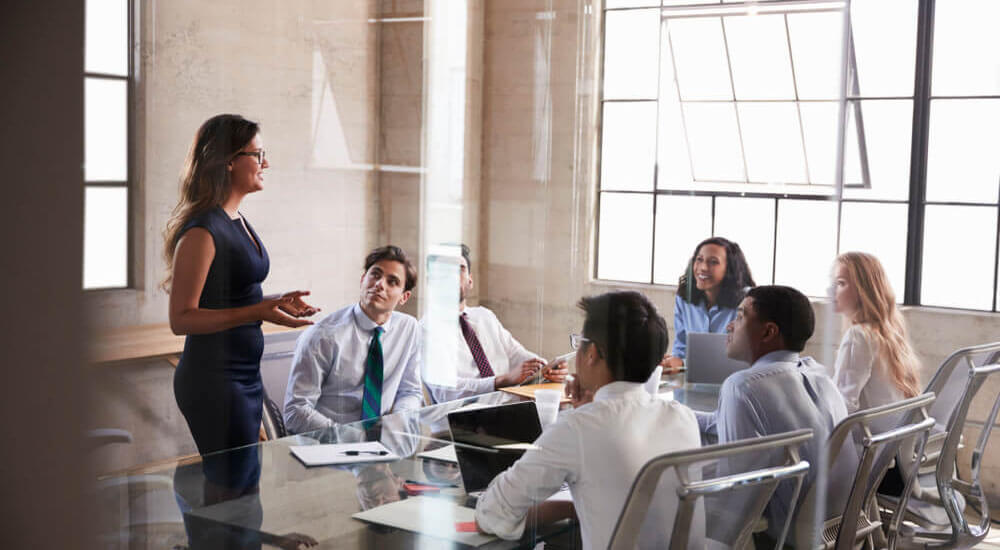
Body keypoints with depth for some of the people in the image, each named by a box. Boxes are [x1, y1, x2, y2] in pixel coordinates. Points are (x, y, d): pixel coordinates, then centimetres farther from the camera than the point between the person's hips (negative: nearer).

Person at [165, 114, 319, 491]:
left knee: (243, 485, 13)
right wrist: (257, 312, -25)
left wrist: (277, 303, 10)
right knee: (237, 490, -6)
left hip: (246, 375, 9)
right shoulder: (202, 230, -16)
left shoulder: (238, 222, 13)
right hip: (213, 379, -9)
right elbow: (181, 318, -19)